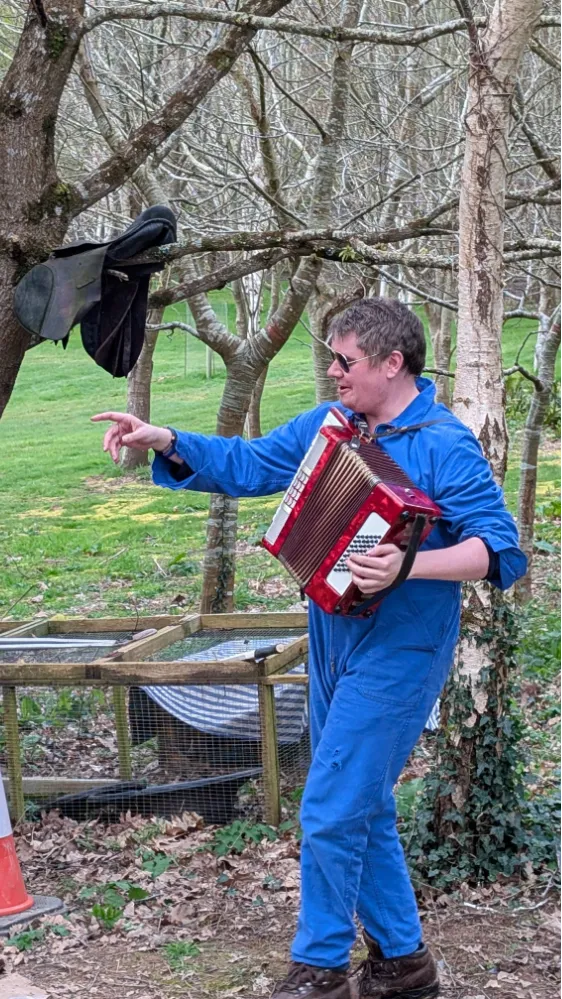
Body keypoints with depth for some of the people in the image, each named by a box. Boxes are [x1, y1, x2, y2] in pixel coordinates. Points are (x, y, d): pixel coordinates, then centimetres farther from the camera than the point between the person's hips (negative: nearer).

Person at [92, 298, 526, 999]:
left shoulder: (444, 445, -15)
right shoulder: (325, 427, 8)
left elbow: (500, 548, -20)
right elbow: (243, 465, 12)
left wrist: (409, 566, -33)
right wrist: (163, 441, -2)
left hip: (396, 654, -8)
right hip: (334, 643, 8)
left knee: (330, 813, -5)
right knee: (363, 809, 15)